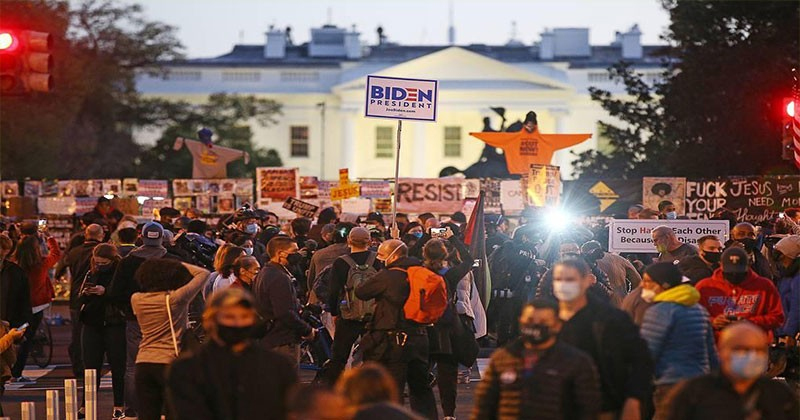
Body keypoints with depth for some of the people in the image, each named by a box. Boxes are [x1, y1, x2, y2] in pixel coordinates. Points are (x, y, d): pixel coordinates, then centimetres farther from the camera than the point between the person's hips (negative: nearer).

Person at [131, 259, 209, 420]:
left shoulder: (136, 300, 3)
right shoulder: (176, 299, -8)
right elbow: (203, 273, 2)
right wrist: (177, 265, 9)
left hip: (143, 363, 4)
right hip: (170, 363, -4)